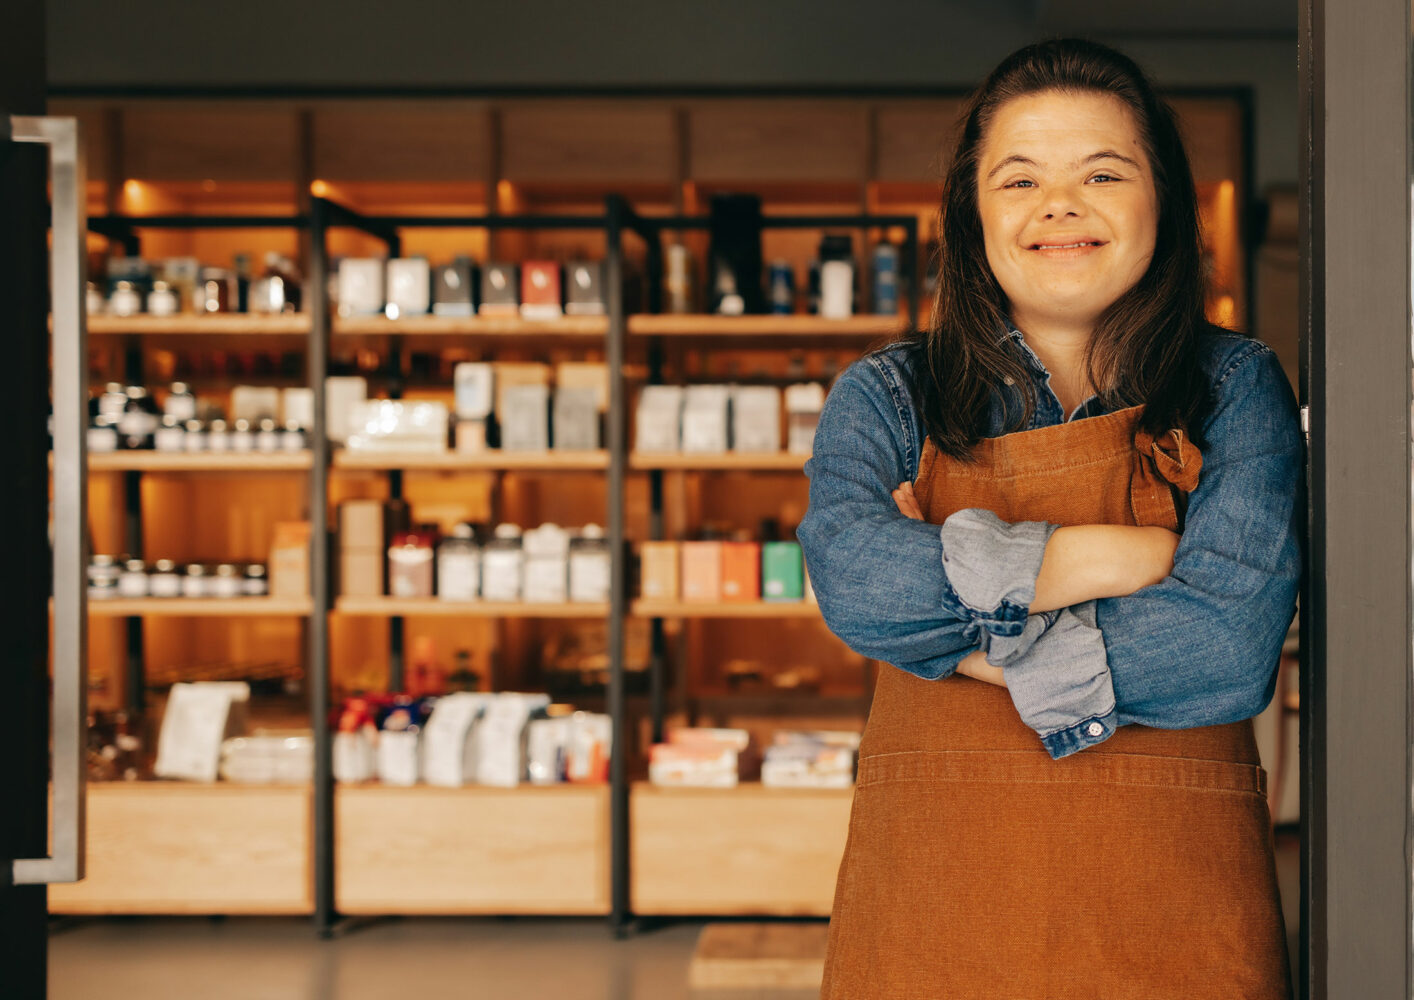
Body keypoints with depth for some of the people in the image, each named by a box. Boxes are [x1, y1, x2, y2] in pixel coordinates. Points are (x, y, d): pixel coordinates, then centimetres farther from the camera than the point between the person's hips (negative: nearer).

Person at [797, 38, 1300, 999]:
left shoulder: (1234, 387, 5)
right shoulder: (888, 397, 7)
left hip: (1174, 914, 0)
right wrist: (1120, 556, -12)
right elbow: (854, 582, -15)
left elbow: (1231, 644, -11)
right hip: (929, 900, 0)